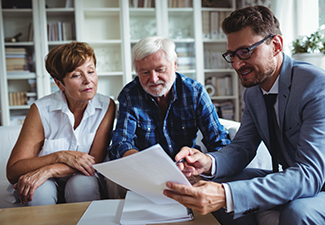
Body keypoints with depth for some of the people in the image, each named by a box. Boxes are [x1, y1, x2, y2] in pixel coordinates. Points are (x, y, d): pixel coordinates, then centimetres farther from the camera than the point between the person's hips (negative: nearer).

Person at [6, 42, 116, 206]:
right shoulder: (41, 110, -14)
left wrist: (49, 170, -26)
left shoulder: (106, 106, -9)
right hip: (48, 184, -1)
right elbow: (13, 171, -14)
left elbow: (95, 160, -12)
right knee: (40, 191, -33)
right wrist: (60, 156, -27)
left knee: (83, 184, -32)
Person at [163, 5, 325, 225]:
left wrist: (227, 196, -43)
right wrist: (209, 162, -25)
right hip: (290, 181, 6)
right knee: (222, 184, -12)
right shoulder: (252, 92, 1)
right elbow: (242, 147, 0)